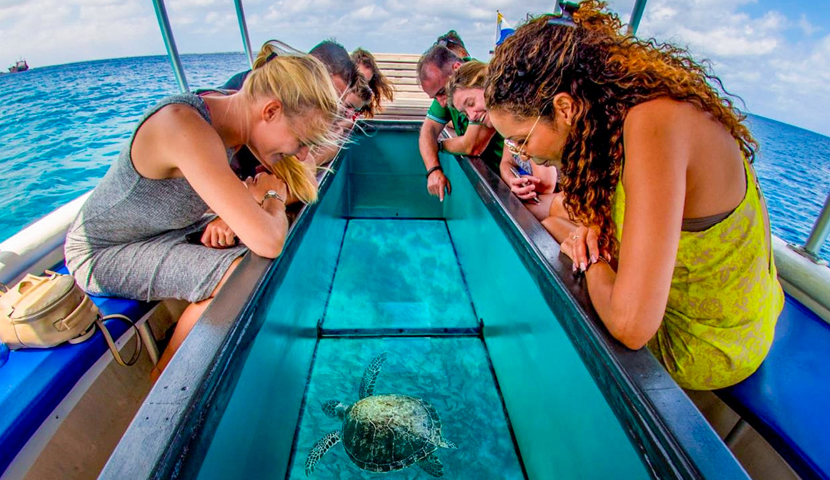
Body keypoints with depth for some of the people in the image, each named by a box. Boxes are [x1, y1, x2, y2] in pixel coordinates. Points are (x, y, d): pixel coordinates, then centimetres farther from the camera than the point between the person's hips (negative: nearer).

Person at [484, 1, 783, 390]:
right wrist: (595, 227, -11)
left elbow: (632, 326, -36)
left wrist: (589, 258, -18)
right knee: (550, 225, 12)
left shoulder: (652, 124, -33)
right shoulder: (621, 100, -7)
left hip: (707, 351, -7)